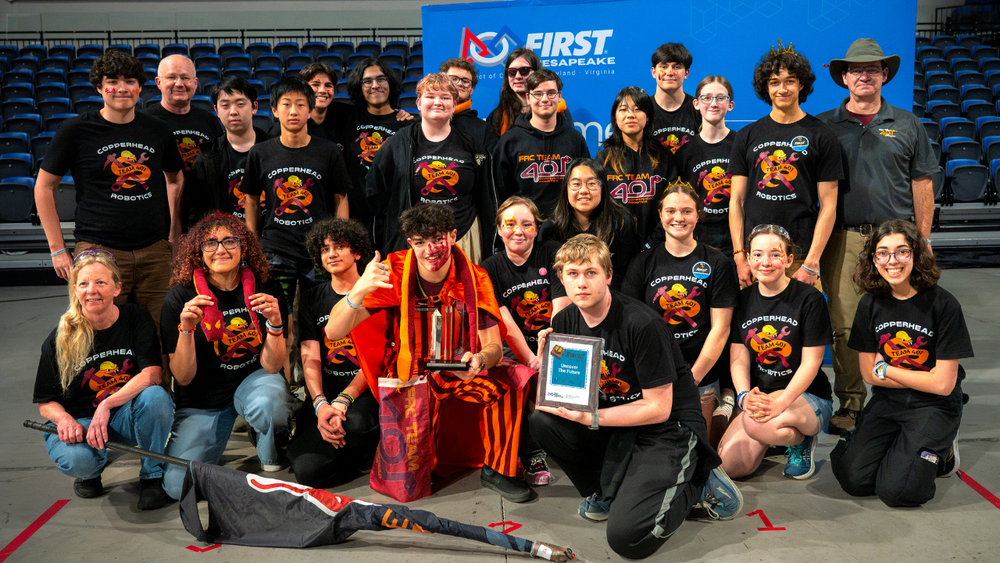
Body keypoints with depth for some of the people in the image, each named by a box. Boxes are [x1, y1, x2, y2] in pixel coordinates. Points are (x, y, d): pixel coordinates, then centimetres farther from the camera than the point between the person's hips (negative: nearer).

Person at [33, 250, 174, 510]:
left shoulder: (136, 318, -7)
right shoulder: (59, 339, -6)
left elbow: (152, 374, -19)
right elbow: (46, 402, 0)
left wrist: (107, 405, -31)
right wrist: (65, 420, -24)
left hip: (126, 416, 0)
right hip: (78, 422, 0)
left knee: (156, 396, -34)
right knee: (77, 459, -34)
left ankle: (151, 476, -9)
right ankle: (91, 473, 8)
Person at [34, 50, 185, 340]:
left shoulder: (157, 131, 7)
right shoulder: (76, 130, -1)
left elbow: (176, 179, 23)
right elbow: (44, 187, 6)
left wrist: (175, 234, 15)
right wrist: (57, 249, 1)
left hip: (154, 251, 3)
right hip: (98, 250, -2)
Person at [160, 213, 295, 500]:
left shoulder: (264, 289, -9)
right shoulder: (180, 297, -11)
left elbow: (271, 366, -11)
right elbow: (183, 377, -11)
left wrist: (275, 323, -29)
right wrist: (186, 329, -28)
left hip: (253, 381, 0)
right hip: (202, 399, 1)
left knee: (267, 403, -37)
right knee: (178, 486, -15)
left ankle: (271, 459, -3)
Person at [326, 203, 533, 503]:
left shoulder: (473, 279, -9)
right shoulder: (394, 272, -16)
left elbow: (494, 346, -9)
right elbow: (333, 331, -22)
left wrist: (479, 359, -35)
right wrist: (359, 289, -42)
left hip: (459, 369, 2)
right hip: (408, 372, -2)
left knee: (506, 387, -24)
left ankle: (497, 470, -1)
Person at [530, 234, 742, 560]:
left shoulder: (642, 325, -22)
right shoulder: (564, 323, -2)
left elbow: (659, 408, -19)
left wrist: (592, 417, -22)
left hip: (669, 427, -6)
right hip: (614, 424, 6)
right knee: (542, 420, -19)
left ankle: (696, 484, 6)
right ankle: (604, 488, 6)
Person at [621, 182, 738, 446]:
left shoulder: (717, 264, 0)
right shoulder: (643, 263, 4)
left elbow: (720, 329, -3)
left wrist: (691, 378, -10)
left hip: (702, 376, -1)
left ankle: (721, 420, 27)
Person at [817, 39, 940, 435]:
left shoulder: (907, 126, 11)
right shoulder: (824, 127, 8)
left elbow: (922, 185, 11)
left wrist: (923, 239, 5)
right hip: (843, 239, 0)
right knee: (845, 324, 0)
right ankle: (850, 403, 12)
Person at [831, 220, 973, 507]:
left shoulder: (944, 305, -15)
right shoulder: (870, 304, -2)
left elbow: (943, 384, -14)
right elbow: (869, 374, 1)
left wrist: (886, 370, -5)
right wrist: (922, 380, -8)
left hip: (934, 407, -4)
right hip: (886, 402, 4)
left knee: (896, 490, -19)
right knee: (854, 479, -13)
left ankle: (942, 450, 9)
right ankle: (898, 445, 14)